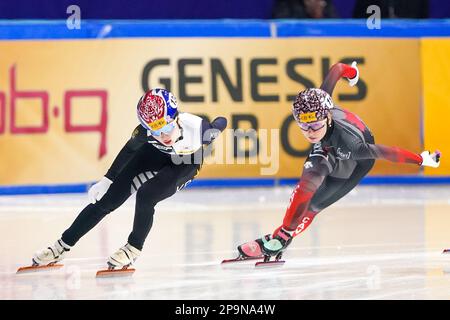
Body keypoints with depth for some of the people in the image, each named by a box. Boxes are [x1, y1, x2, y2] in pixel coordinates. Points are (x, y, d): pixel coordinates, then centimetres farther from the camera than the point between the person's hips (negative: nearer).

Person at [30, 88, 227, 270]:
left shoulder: (199, 128, -40)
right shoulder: (145, 132, -34)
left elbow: (221, 123, -17)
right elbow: (130, 149, -12)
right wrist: (107, 180, -9)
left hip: (185, 164, -2)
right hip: (154, 154, 2)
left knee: (145, 196, -26)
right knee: (107, 199, -4)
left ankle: (133, 249, 0)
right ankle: (63, 246, 8)